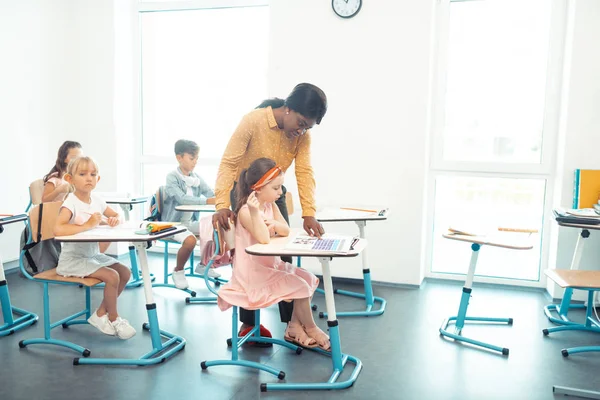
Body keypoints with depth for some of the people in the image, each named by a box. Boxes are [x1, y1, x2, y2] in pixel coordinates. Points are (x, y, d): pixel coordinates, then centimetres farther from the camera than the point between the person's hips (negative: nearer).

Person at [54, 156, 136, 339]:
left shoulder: (97, 200, 2)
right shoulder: (70, 204, -20)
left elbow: (117, 215, 15)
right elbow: (58, 230, -37)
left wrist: (115, 220, -10)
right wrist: (88, 225, -31)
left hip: (93, 254, 8)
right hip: (73, 259, -8)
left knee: (125, 272, 1)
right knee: (112, 276, -20)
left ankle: (101, 313, 15)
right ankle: (113, 318, 4)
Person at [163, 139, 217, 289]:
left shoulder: (196, 177, 7)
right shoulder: (172, 177, -12)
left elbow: (211, 193, -3)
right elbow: (182, 198, -28)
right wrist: (206, 201, -37)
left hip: (190, 221, 7)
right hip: (174, 223, -7)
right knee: (190, 240, -33)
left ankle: (203, 265, 17)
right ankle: (178, 271, -3)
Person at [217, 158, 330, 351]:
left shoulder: (271, 206, 6)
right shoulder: (246, 211, -21)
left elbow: (286, 231, 2)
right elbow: (264, 239, -32)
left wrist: (275, 224, -20)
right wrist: (254, 212, -43)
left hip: (272, 265, 10)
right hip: (254, 271, -10)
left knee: (309, 280, 8)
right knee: (300, 286, -14)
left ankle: (295, 326, 14)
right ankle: (310, 328, 9)